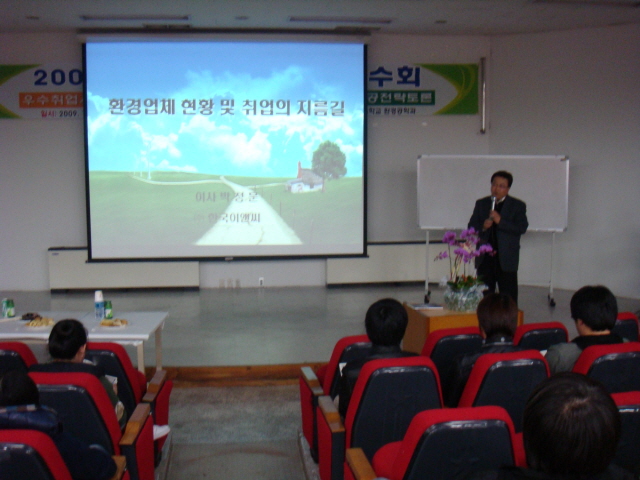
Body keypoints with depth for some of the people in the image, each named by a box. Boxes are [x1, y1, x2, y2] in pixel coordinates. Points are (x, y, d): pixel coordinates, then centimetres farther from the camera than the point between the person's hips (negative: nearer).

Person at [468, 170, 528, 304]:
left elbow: (522, 228, -8)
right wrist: (482, 227, -12)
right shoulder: (481, 204, 13)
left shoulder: (517, 206, 3)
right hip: (485, 258, 3)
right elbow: (471, 227, 10)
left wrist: (500, 221, -19)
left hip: (506, 259, -3)